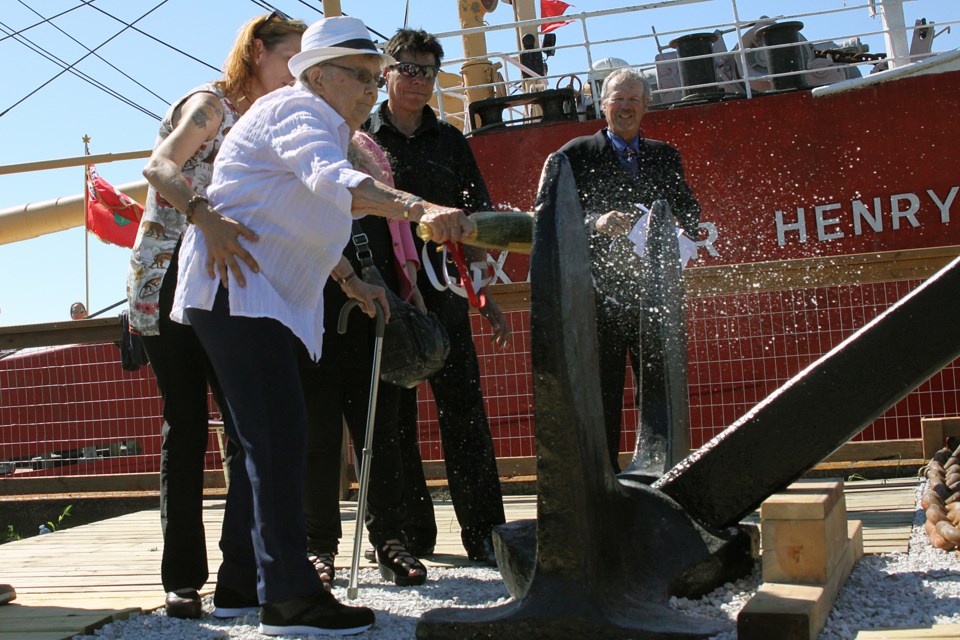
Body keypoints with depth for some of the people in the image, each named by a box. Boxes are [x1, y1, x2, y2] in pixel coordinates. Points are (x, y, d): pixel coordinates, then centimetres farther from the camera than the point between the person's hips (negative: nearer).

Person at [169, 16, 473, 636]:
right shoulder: (299, 110, -11)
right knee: (280, 433, -18)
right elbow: (334, 181, -34)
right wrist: (421, 209, -48)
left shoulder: (321, 127, 22)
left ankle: (247, 567, 24)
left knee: (269, 438, 14)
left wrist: (352, 284, 26)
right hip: (234, 288, -11)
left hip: (270, 300, 11)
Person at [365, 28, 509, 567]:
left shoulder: (449, 142, 16)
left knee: (464, 409, -5)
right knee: (394, 415, 2)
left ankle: (483, 533, -3)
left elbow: (478, 219, 16)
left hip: (443, 293, 1)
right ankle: (413, 534, 10)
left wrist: (489, 297, 10)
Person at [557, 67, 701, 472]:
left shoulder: (665, 156, 17)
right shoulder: (576, 154, 4)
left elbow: (688, 210, 14)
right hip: (600, 293, -3)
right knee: (602, 396, 1)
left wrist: (682, 238, -8)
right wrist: (597, 223, -23)